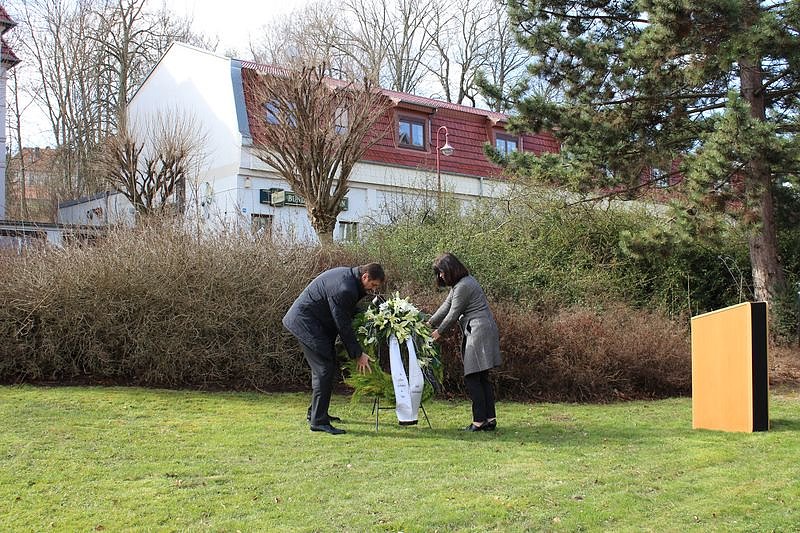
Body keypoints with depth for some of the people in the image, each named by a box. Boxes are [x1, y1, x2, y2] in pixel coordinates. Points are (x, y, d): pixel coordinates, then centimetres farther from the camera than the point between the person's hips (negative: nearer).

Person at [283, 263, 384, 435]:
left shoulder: (349, 274, 4)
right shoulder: (343, 290, -27)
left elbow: (348, 314, 16)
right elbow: (343, 326, -21)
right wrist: (358, 354, -13)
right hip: (305, 322, -11)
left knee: (325, 367, 17)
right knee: (324, 369, -13)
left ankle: (316, 412, 29)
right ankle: (318, 421, -10)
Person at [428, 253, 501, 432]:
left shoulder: (463, 286, -14)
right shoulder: (460, 284, 18)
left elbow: (453, 314, -9)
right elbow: (446, 305, 22)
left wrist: (439, 331, 4)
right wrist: (429, 323, 20)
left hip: (479, 332, -11)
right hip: (479, 332, 11)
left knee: (472, 378, -8)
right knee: (482, 378, 10)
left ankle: (479, 421, -7)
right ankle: (490, 419, 12)